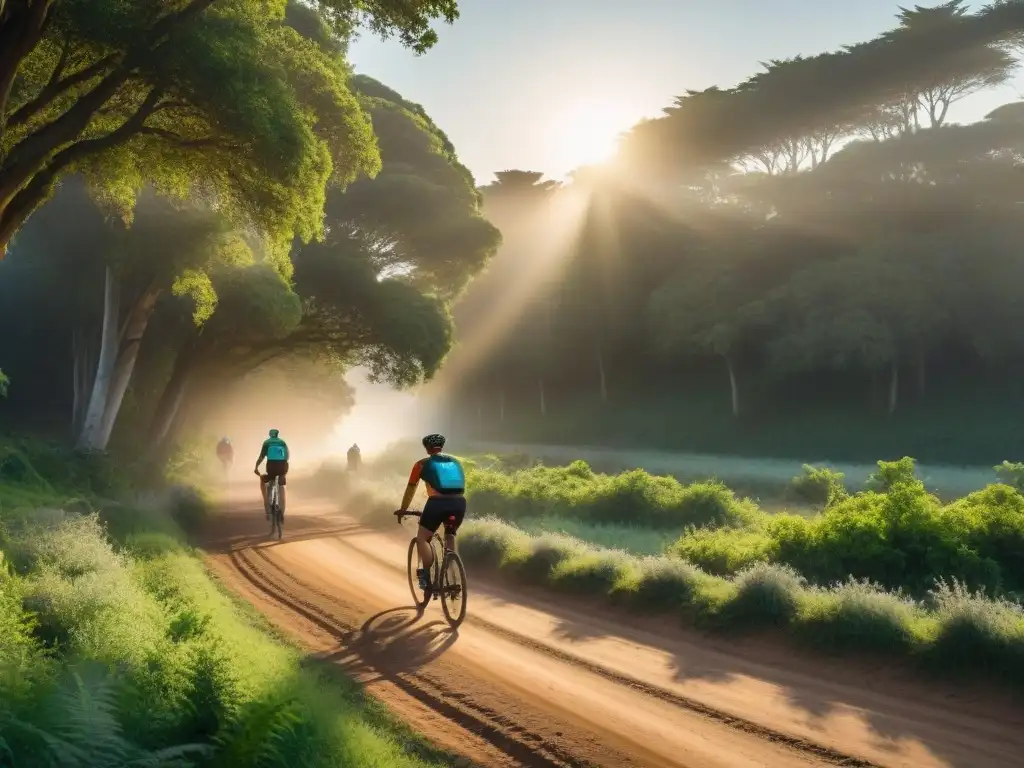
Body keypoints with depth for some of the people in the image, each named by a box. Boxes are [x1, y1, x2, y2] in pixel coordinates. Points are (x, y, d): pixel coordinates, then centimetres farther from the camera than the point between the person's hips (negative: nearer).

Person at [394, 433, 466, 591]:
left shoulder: (422, 464, 16)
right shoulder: (455, 462, 26)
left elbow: (411, 489, 22)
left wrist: (402, 510, 34)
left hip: (438, 503, -4)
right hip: (459, 503, 4)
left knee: (422, 538, 14)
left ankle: (427, 577, 0)